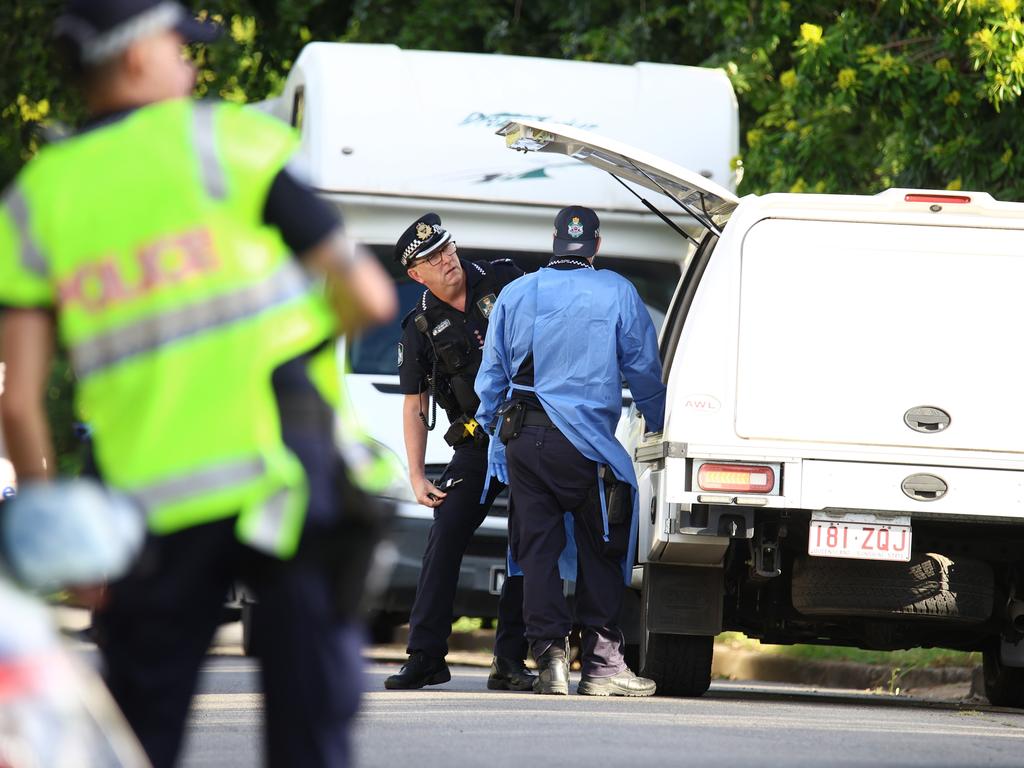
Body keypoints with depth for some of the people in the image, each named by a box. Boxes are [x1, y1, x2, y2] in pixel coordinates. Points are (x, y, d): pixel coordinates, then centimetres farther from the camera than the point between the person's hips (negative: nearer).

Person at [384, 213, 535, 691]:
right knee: (445, 538, -10)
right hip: (477, 444, 1)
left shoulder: (503, 280, 0)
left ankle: (509, 660, -1)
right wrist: (416, 476, -1)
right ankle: (425, 655, -7)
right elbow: (414, 406, 7)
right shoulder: (420, 328, 3)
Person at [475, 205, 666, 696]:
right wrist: (658, 425, 19)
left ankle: (550, 658, -2)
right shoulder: (616, 293, 0)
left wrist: (488, 427, 27)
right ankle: (601, 662, 2)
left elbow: (491, 374, 15)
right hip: (583, 444, -3)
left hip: (523, 438, 3)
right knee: (600, 553, 4)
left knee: (536, 550, 5)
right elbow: (644, 370, 6)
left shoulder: (516, 294, 10)